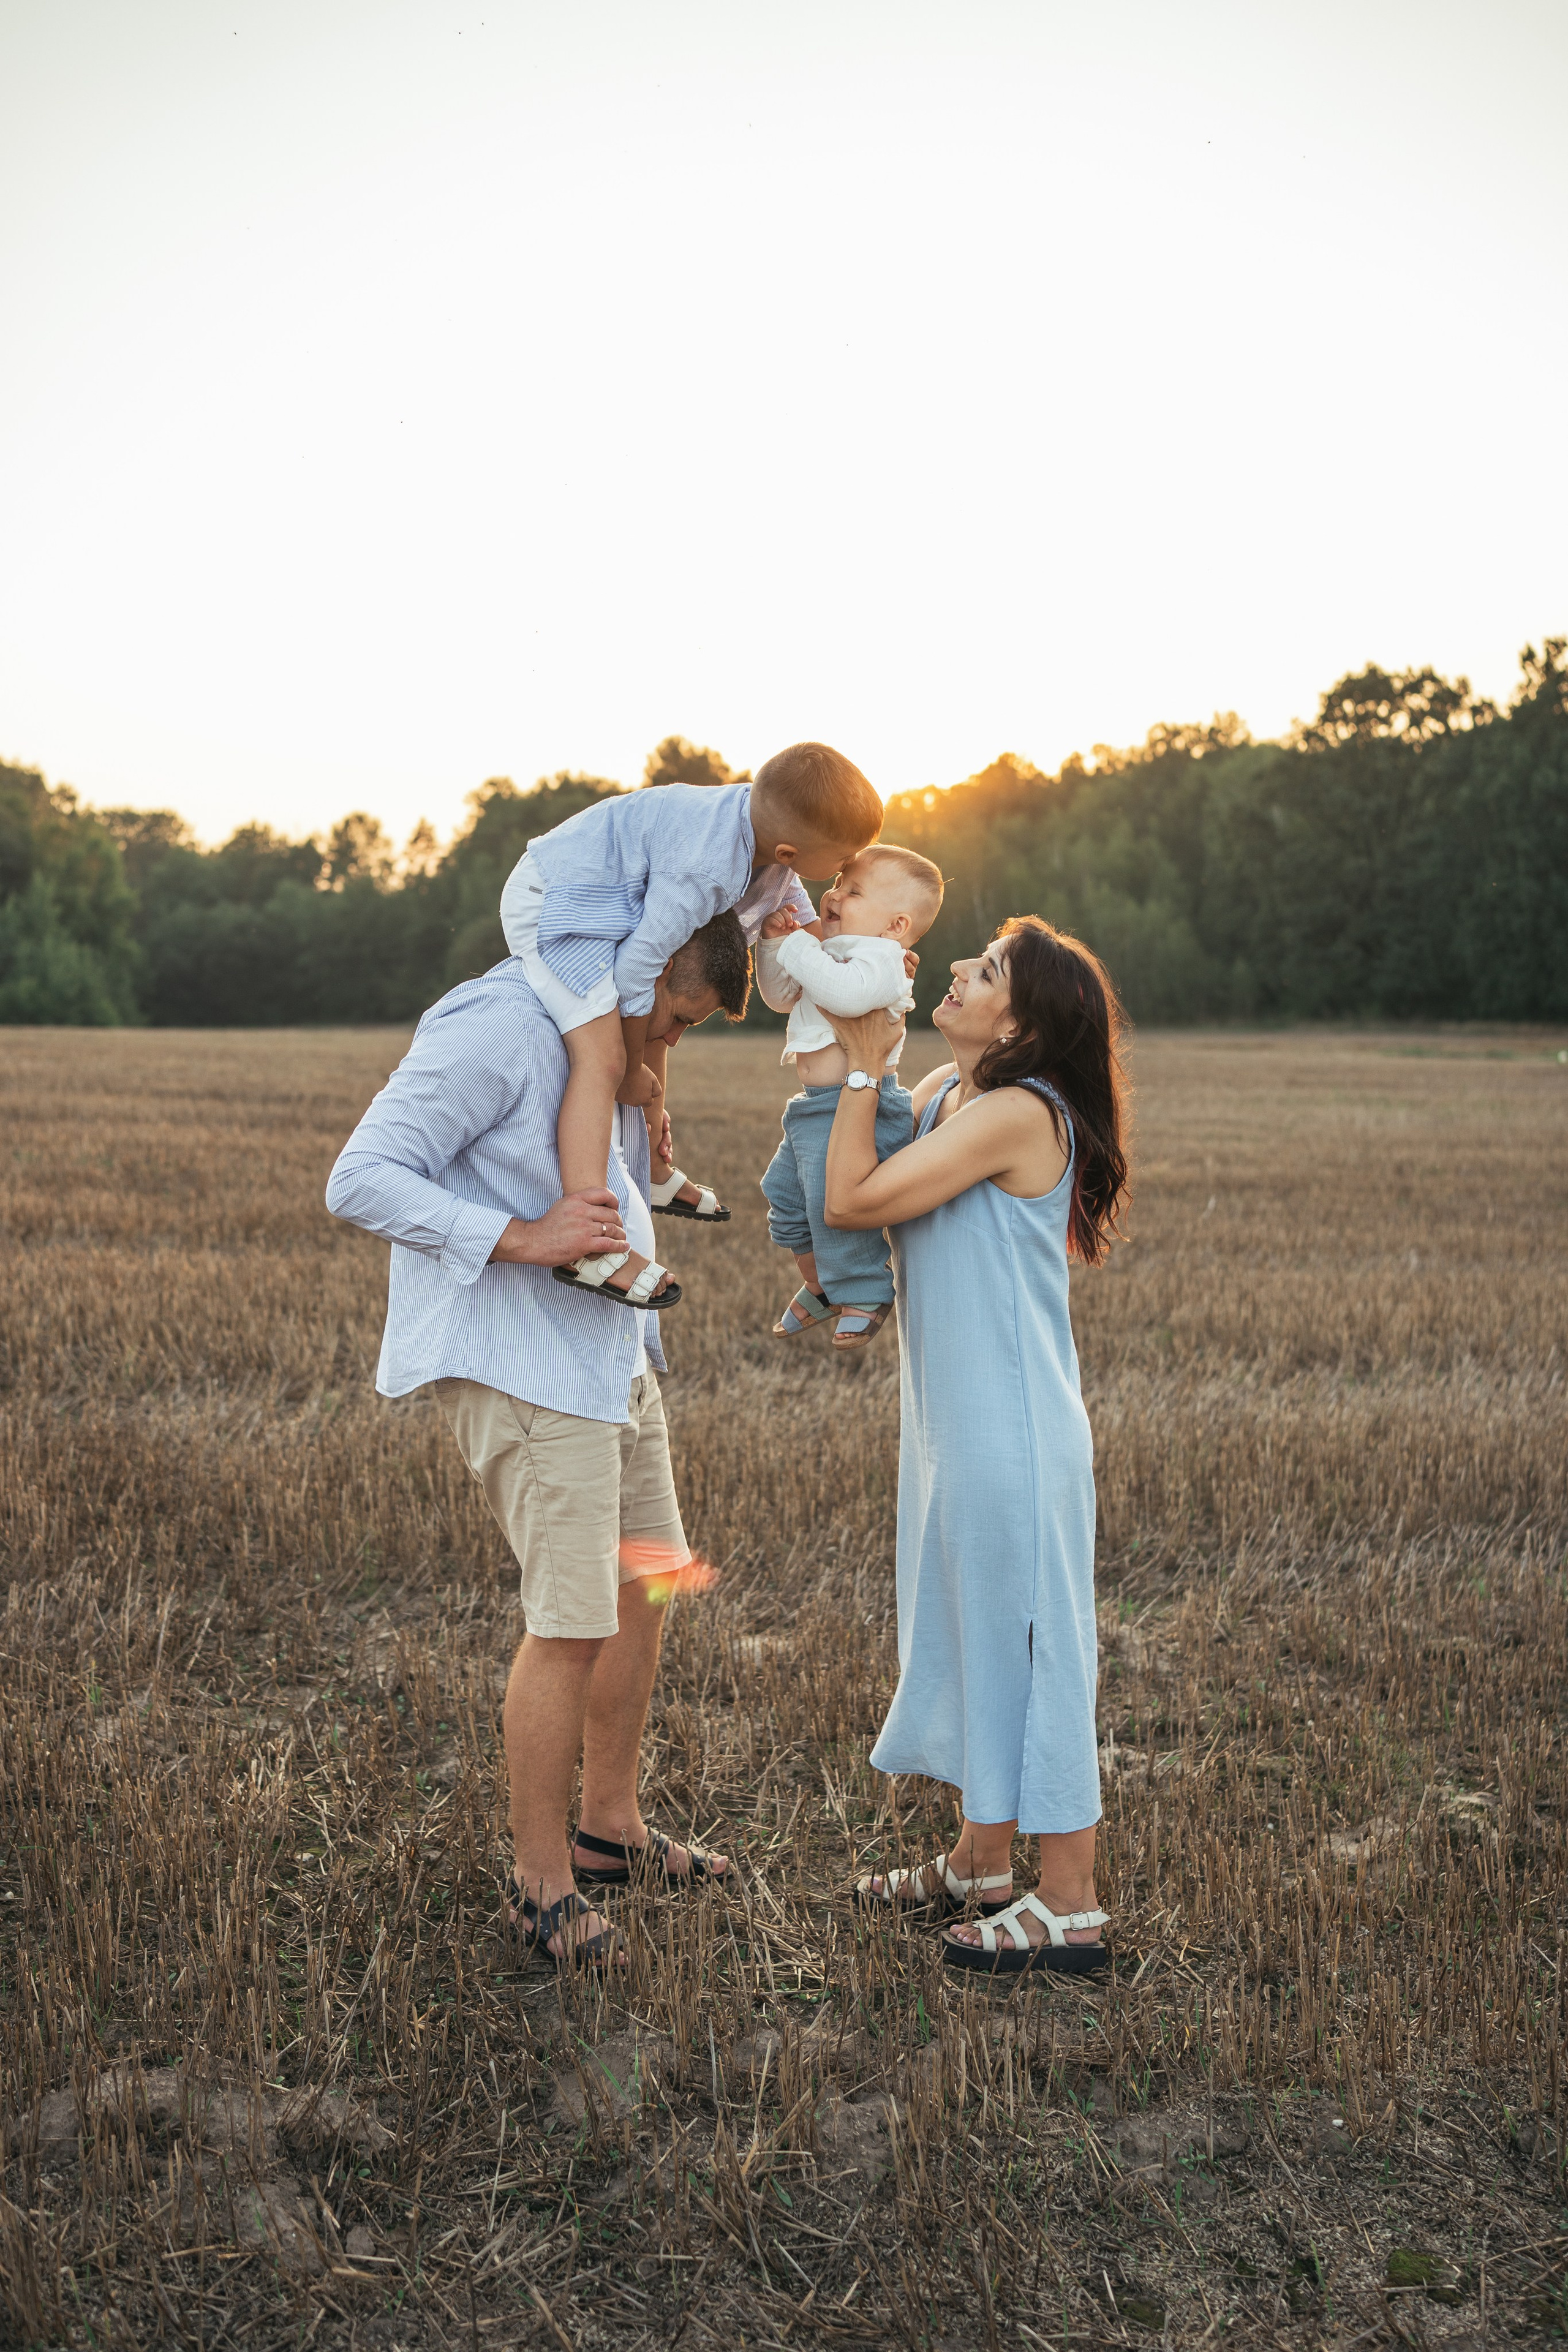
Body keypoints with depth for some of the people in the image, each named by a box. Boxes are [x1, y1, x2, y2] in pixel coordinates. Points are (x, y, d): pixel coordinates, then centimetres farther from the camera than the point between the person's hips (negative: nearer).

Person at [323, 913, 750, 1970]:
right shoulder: (495, 1030, -17)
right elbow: (362, 1180, -23)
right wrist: (523, 1239, -29)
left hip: (611, 1355, 10)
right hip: (520, 1365, -10)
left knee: (642, 1589, 15)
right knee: (572, 1623, -9)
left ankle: (612, 1826, 31)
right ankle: (540, 1875, 8)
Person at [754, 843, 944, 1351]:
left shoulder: (881, 959, -16)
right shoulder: (829, 951, 16)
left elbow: (843, 991, -36)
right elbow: (781, 996, 21)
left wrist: (797, 946, -25)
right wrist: (776, 942, 5)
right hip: (815, 1106, 11)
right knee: (785, 1195, 17)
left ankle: (865, 1295, 0)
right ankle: (820, 1286, 36)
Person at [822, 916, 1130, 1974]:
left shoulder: (1018, 1112, -20)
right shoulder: (942, 1092, 8)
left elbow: (852, 1200, -21)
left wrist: (865, 1062, -14)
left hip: (1016, 1438, -9)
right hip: (955, 1426, 9)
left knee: (1030, 1644, 1)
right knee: (970, 1636, 19)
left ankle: (1070, 1905, 14)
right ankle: (982, 1861, 36)